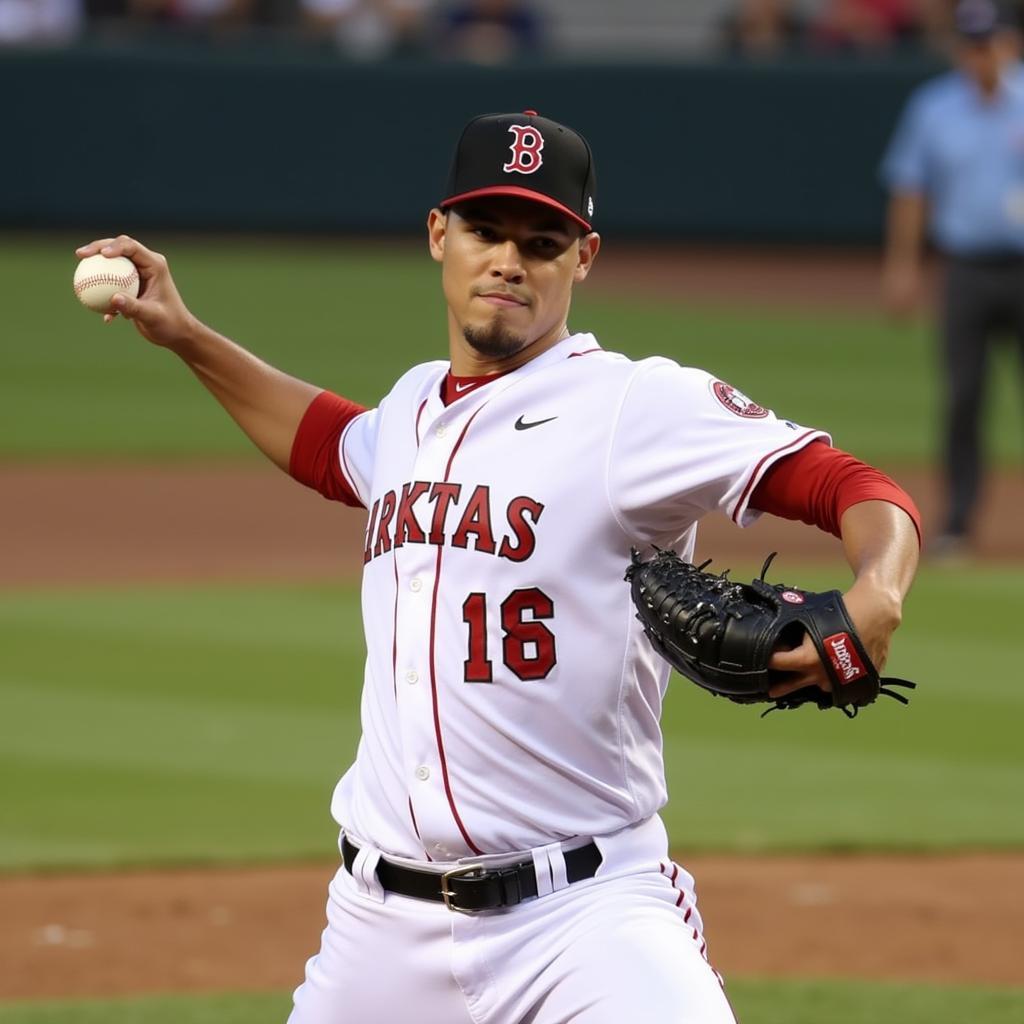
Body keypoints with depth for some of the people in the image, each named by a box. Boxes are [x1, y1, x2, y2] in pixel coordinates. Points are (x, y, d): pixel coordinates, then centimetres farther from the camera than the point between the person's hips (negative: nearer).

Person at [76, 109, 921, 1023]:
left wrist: (876, 598, -37)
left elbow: (860, 493, -17)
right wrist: (186, 338, 33)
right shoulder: (415, 408, 14)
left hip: (585, 912, -6)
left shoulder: (637, 406, -9)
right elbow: (334, 447, 39)